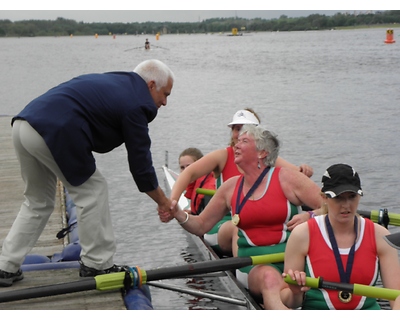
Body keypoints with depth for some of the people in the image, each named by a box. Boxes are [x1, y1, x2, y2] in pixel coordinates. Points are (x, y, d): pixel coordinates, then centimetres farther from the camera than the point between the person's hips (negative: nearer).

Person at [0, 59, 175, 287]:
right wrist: (164, 202, 13)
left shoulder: (113, 81, 24)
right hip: (54, 132, -9)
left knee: (39, 201, 21)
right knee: (92, 190, 7)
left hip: (24, 124, 9)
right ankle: (97, 265, 14)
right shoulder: (136, 103, -1)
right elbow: (140, 163, 2)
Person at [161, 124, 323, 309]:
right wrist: (178, 214, 0)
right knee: (269, 278, -36)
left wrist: (309, 217, -19)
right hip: (254, 264, 1)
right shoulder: (230, 187, 13)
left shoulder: (286, 178, 2)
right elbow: (201, 225, 18)